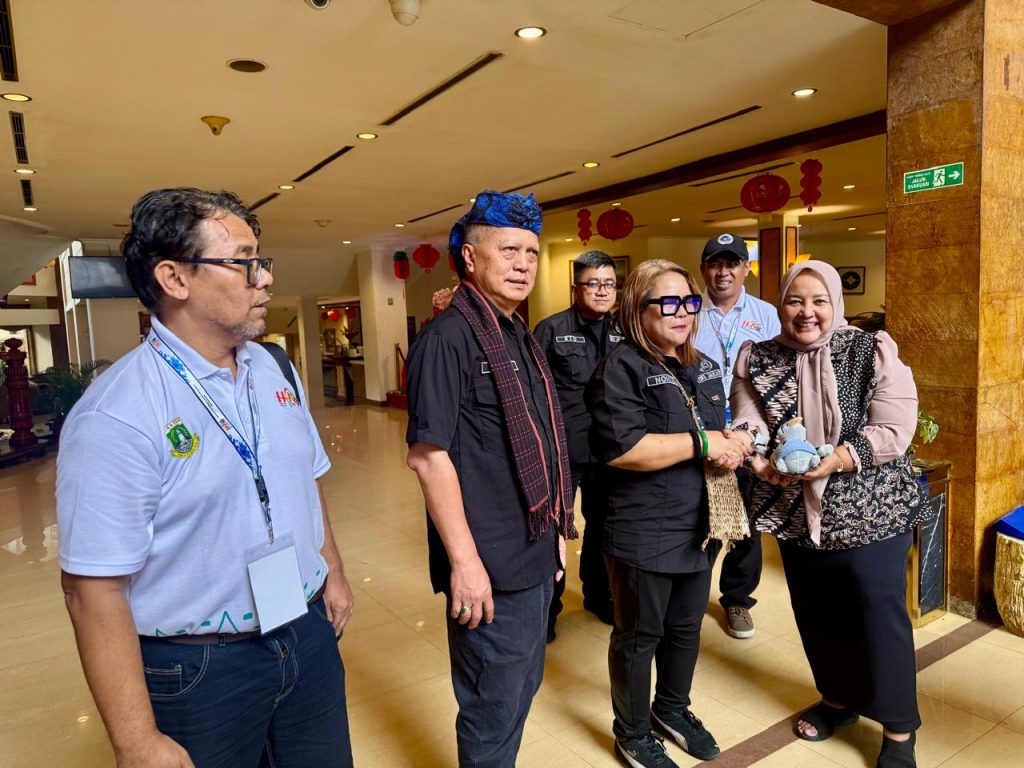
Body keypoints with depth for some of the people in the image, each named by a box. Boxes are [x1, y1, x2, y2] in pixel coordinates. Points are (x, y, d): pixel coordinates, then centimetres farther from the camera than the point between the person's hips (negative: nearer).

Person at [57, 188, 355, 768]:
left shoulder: (274, 370, 2)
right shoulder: (117, 415, -21)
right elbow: (95, 589, -21)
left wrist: (333, 572, 14)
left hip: (310, 637, 6)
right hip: (198, 671, -6)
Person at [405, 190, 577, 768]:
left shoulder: (520, 337, 10)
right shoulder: (449, 337, -16)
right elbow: (428, 455, -20)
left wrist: (557, 529, 17)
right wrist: (464, 560, -21)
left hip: (536, 556, 9)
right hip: (490, 566, -8)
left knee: (523, 688, 23)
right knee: (494, 709, 10)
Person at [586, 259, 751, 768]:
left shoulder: (704, 368, 10)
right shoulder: (622, 368, -15)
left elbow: (719, 430, 21)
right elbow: (619, 448, -27)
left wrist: (733, 444, -4)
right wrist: (702, 443, -22)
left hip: (700, 526, 8)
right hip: (644, 533, -7)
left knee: (686, 628, 22)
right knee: (638, 636, 11)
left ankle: (672, 710, 47)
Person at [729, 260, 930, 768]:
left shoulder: (873, 353, -9)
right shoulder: (757, 360, 1)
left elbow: (893, 431, -15)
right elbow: (748, 421, -8)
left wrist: (833, 460, -29)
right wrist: (753, 449, -31)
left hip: (870, 512, -3)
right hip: (796, 513, 4)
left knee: (879, 614, 5)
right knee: (815, 612, 17)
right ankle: (839, 697, 43)